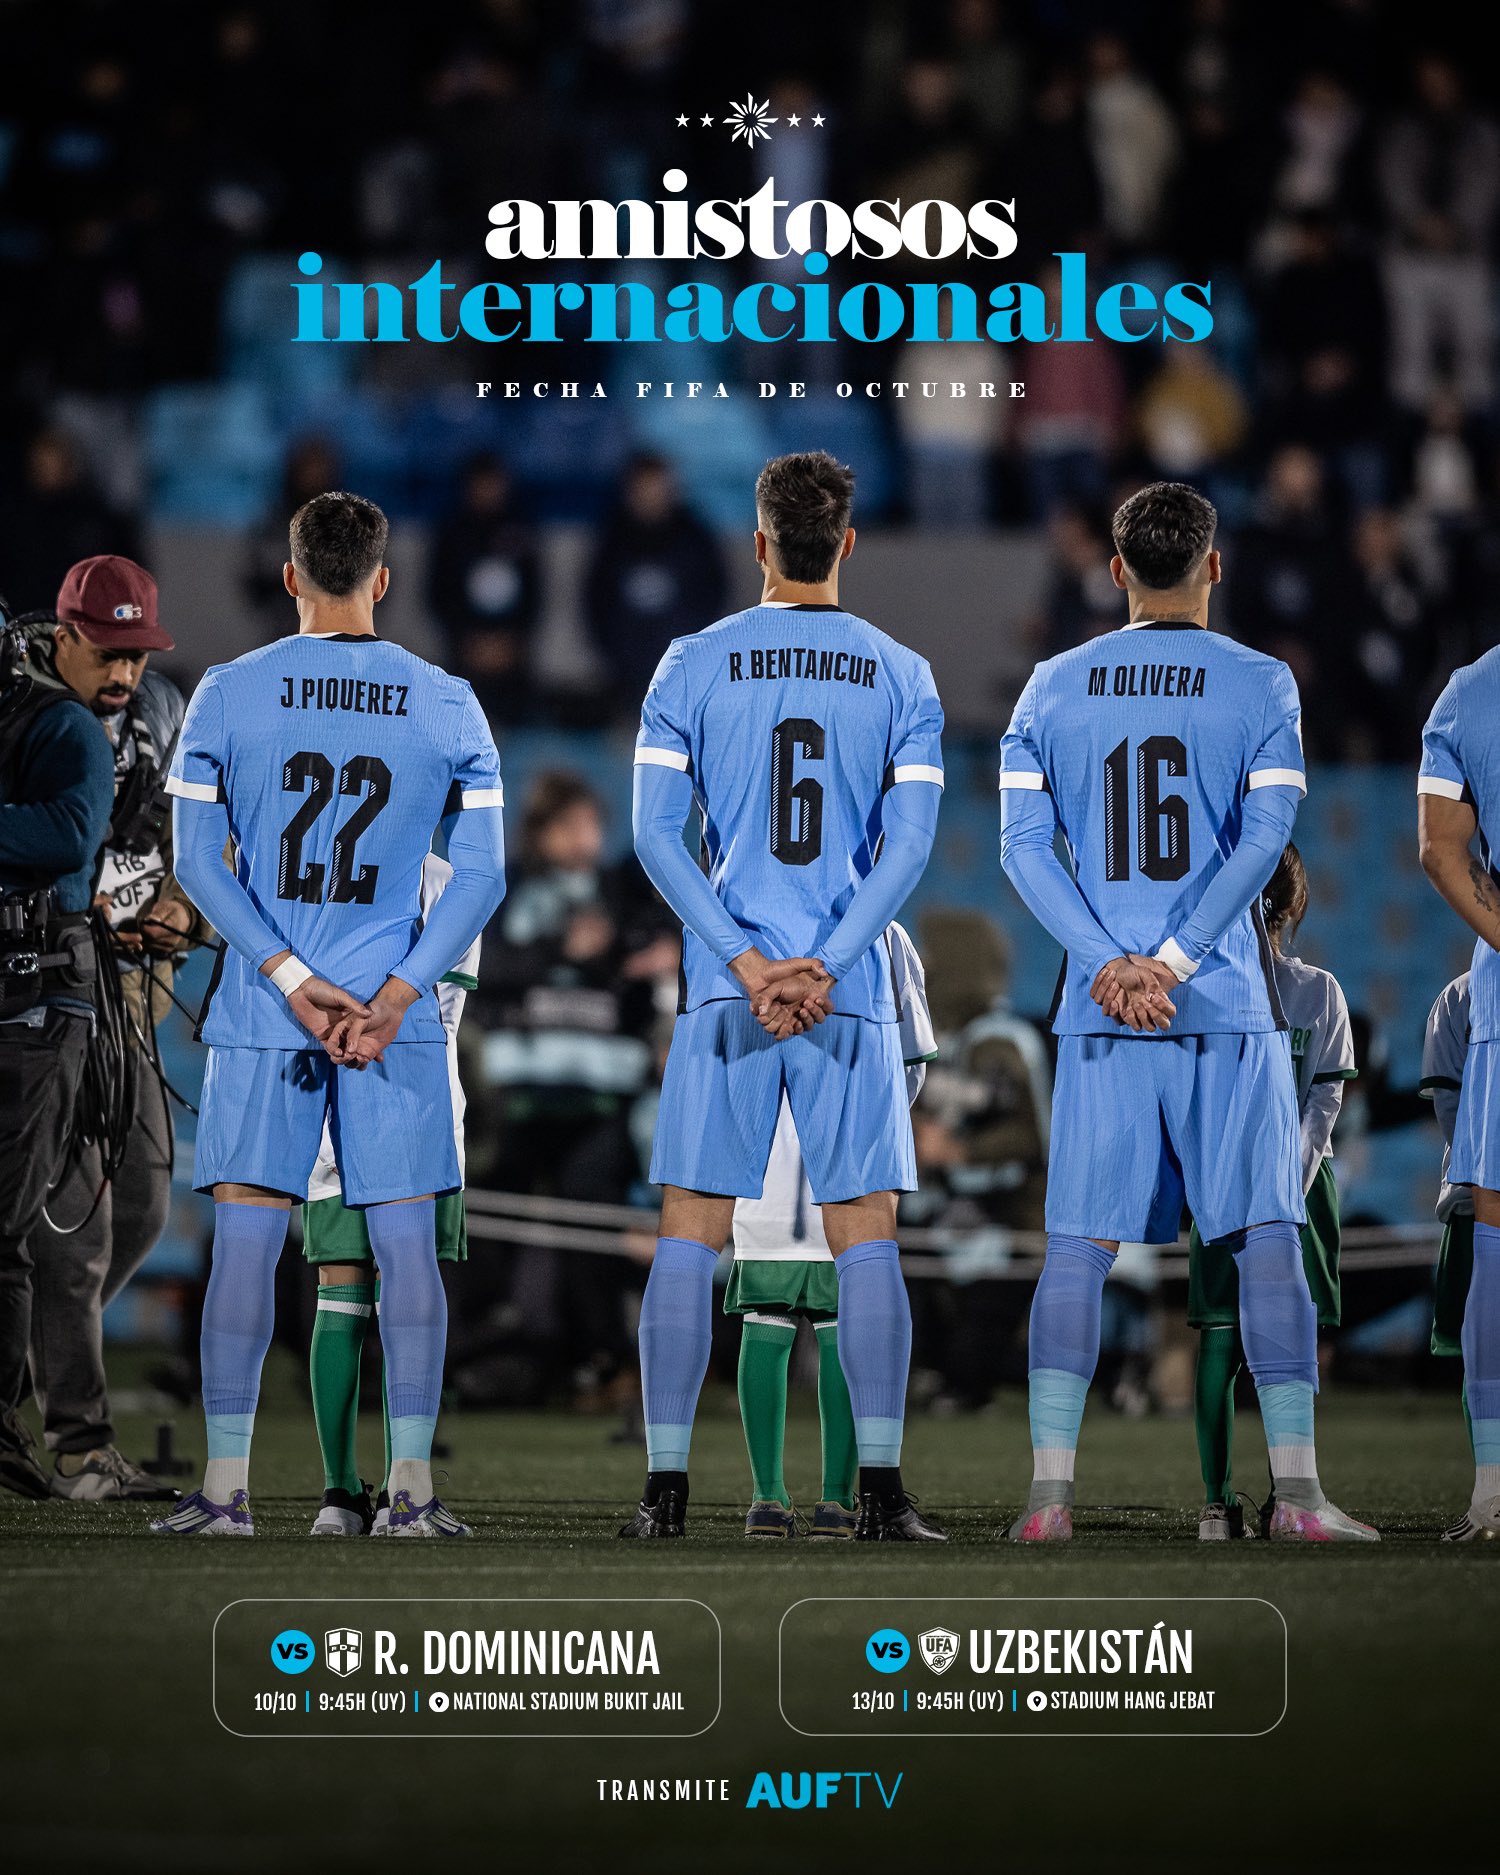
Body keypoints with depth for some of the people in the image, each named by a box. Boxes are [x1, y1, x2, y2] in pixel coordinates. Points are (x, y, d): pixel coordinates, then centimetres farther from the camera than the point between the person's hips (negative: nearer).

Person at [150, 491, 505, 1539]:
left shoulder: (229, 695, -1)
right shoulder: (449, 707, 3)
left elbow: (198, 861, -4)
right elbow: (481, 875, 0)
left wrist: (289, 977, -7)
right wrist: (397, 994, -4)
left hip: (261, 1014, -1)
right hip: (398, 1014, 1)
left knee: (246, 1239, 1)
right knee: (407, 1244, 3)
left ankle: (226, 1490, -1)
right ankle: (414, 1490, 2)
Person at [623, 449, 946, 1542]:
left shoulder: (693, 666, 3)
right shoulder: (901, 677, 5)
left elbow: (656, 835, -4)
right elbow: (909, 846, -4)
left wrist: (746, 964, -7)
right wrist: (823, 969, -9)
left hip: (724, 988, 0)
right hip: (853, 993, 0)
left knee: (691, 1236, 3)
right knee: (865, 1237, 3)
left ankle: (667, 1492, 0)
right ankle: (882, 1495, -3)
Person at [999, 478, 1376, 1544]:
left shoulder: (1054, 688, 8)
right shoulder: (1260, 685, 1)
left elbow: (1023, 844, 1)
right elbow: (1265, 838, -9)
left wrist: (1109, 964, -6)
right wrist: (1173, 962, -12)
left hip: (1101, 1011, 2)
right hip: (1229, 1009, -2)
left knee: (1081, 1244, 3)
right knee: (1268, 1237, 1)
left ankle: (1051, 1492, -4)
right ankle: (1297, 1491, -3)